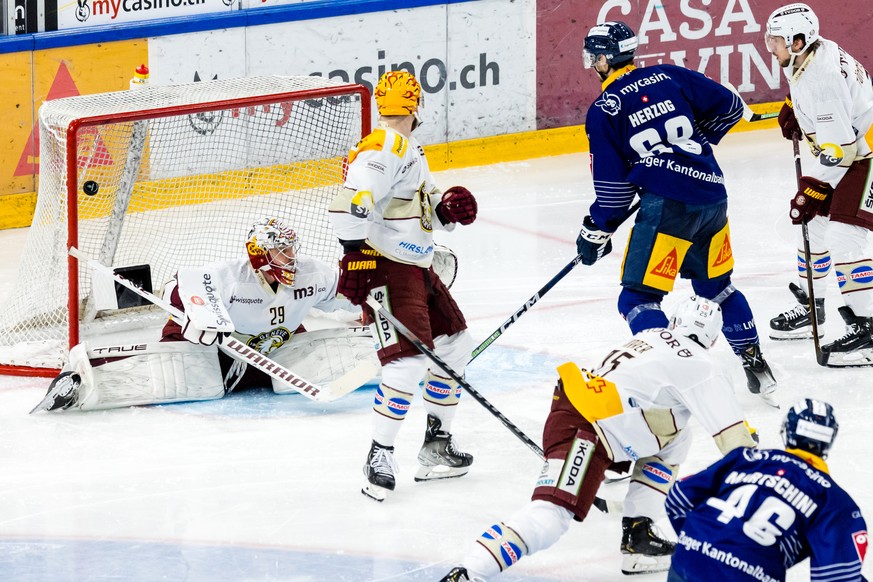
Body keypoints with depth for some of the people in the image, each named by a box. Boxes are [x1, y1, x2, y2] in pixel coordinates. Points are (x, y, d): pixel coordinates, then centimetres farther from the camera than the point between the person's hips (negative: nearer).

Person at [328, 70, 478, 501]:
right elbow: (351, 204, -28)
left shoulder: (410, 150, 16)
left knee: (454, 346, 18)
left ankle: (436, 444, 26)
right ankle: (380, 456, -12)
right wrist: (355, 255, -30)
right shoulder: (383, 149, -18)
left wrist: (446, 208, 3)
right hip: (385, 268, -11)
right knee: (409, 361, -20)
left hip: (416, 266, 11)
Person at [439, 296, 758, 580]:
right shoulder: (700, 365, 2)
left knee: (674, 441, 24)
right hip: (586, 430, -9)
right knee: (550, 515, -21)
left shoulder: (652, 337, 25)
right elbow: (731, 432, -1)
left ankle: (637, 536, 17)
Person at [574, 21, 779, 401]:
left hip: (668, 207, -7)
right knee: (717, 286, 25)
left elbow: (613, 187, -1)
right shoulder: (669, 76, 11)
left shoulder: (603, 111, -1)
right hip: (713, 197, 7)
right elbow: (728, 106, 13)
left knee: (638, 299, -1)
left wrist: (595, 232, 12)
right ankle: (756, 365, 28)